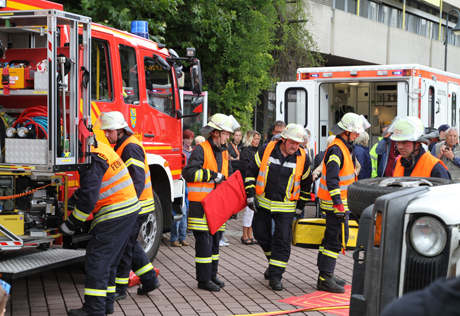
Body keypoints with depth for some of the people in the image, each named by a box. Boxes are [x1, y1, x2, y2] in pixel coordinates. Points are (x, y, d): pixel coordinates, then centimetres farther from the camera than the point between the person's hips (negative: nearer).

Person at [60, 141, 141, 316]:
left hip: (115, 214, -10)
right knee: (108, 260, 17)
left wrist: (70, 225, -13)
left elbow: (88, 198, -22)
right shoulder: (98, 148, 12)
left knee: (97, 259, -6)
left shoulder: (91, 159, -20)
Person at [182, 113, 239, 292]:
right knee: (204, 242, -6)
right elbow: (188, 173, -22)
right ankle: (203, 280, 0)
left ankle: (212, 275, 23)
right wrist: (212, 175, -22)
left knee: (215, 240, 13)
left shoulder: (224, 152, 14)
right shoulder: (201, 150, -11)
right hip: (201, 204, -8)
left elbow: (229, 175, 24)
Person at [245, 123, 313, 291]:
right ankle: (274, 261, 36)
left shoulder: (303, 158, -8)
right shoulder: (266, 150, -10)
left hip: (286, 207, -1)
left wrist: (300, 206, 8)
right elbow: (251, 170, -1)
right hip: (263, 202, 1)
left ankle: (275, 275, 2)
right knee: (261, 234, 12)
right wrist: (250, 195, -5)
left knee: (282, 240, -6)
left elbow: (306, 184, 6)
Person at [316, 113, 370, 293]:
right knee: (337, 238, -9)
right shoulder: (336, 149, -19)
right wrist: (338, 204, -28)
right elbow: (331, 179, -25)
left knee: (332, 236, 16)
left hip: (340, 200, 11)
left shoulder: (345, 147, 15)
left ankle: (325, 275, 26)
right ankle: (325, 279, -6)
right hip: (335, 202, -11)